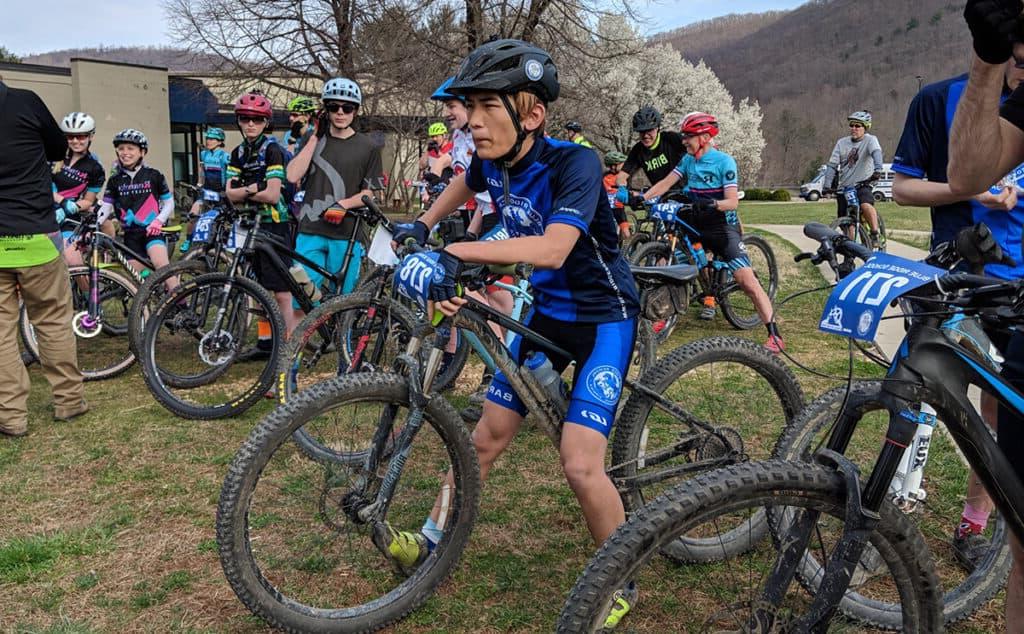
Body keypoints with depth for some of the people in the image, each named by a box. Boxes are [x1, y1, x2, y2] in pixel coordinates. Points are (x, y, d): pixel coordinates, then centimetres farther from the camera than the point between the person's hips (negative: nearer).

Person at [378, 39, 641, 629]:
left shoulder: (574, 162, -27)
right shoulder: (494, 162, -6)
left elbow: (552, 249, -44)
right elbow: (468, 181, 20)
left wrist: (457, 253, -48)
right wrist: (422, 225, 16)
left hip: (603, 316, -6)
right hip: (547, 310, 7)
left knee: (580, 464, -15)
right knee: (488, 436, 10)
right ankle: (430, 545, 27)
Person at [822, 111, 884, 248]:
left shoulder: (870, 140, -4)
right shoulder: (842, 142, 4)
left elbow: (876, 152, -24)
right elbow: (832, 165, 1)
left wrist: (878, 169, -45)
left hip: (862, 185, -4)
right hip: (844, 187, 4)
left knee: (866, 205, -33)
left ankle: (875, 236, -20)